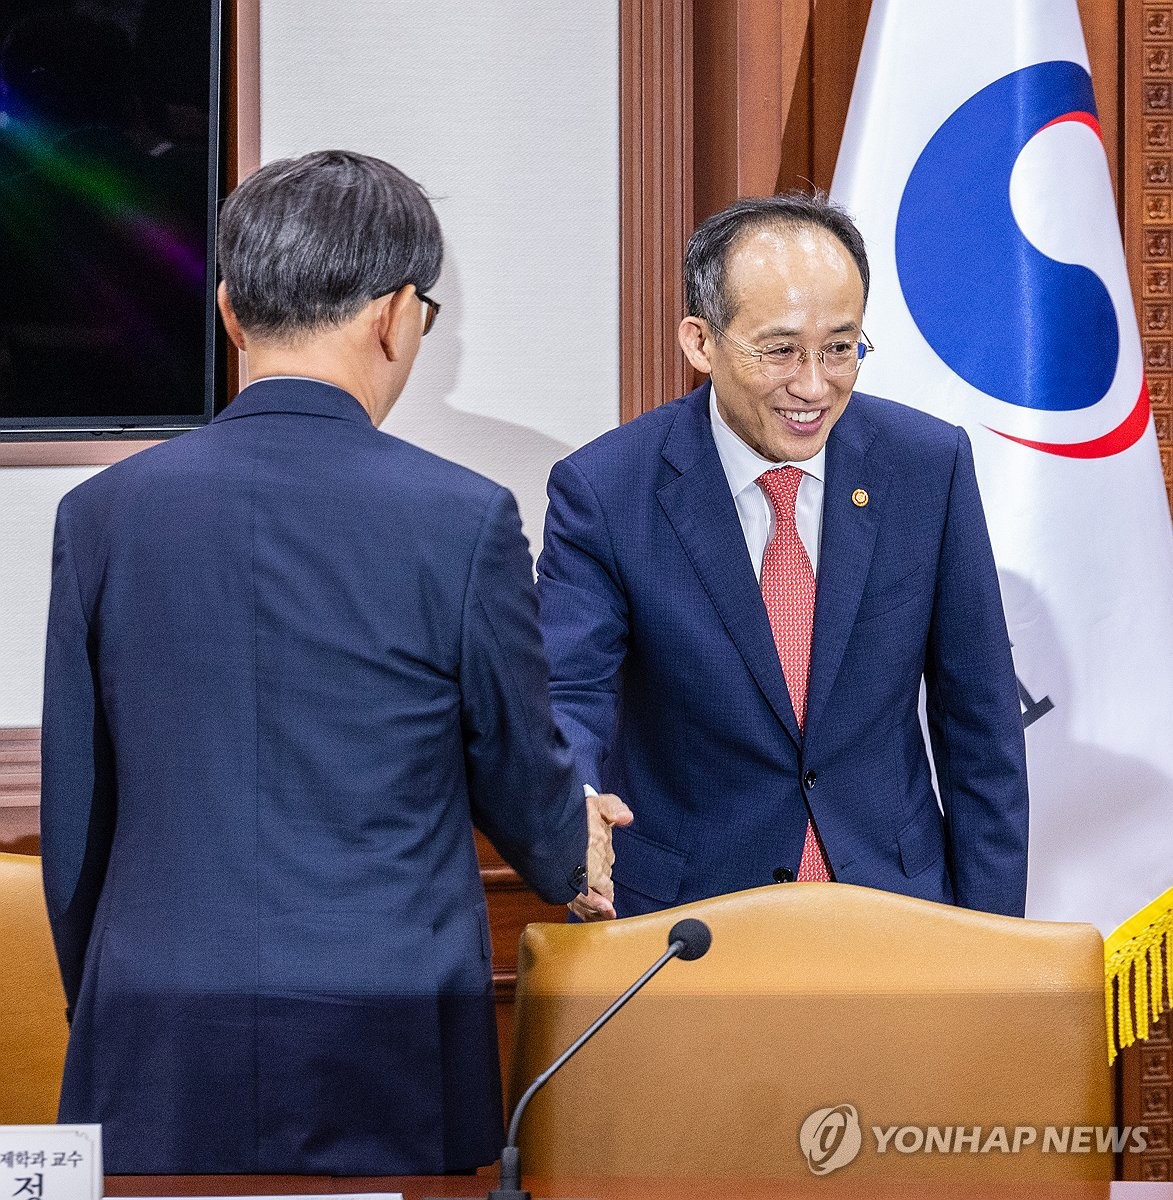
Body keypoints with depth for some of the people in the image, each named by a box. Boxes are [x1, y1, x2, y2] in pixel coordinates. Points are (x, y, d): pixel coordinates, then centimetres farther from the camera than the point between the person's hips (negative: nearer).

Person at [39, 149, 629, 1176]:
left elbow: (73, 828, 6)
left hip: (157, 1058, 2)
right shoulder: (464, 521, -8)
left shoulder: (102, 514, 0)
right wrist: (573, 859, 29)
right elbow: (522, 783, 5)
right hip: (392, 1054, -2)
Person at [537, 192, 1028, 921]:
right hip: (681, 928, -1)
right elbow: (567, 697, -18)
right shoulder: (604, 493, -12)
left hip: (894, 911, 2)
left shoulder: (931, 465, -6)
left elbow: (979, 725, 0)